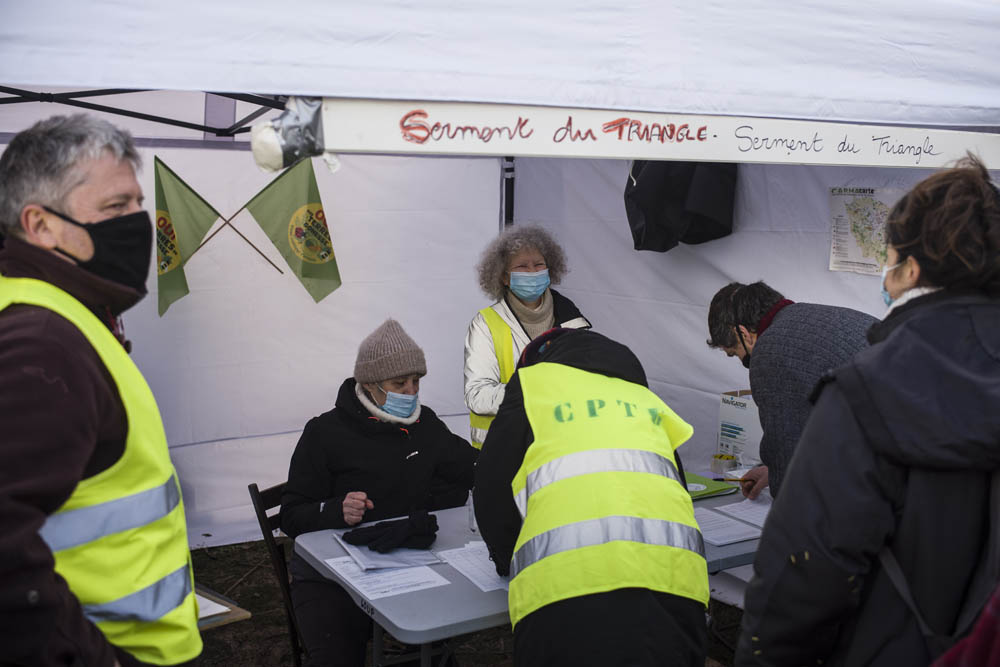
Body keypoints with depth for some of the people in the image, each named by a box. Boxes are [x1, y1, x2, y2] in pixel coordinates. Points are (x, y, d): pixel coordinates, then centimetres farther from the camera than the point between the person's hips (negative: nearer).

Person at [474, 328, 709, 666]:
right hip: (672, 573, 4)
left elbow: (492, 492, 18)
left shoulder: (532, 383, 19)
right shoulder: (646, 399, 32)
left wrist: (509, 559, 35)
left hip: (568, 583, -4)